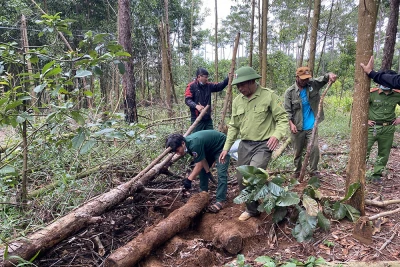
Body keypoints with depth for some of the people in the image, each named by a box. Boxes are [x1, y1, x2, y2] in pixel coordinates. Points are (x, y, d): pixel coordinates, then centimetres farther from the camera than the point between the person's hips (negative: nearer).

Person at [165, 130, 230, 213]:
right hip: (210, 148, 9)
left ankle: (220, 201, -16)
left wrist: (189, 180, -22)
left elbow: (199, 165, -28)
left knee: (221, 174, -18)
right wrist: (208, 171, -7)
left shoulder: (194, 144, -38)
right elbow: (202, 159, -4)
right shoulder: (187, 143, -11)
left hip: (221, 146, -9)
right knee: (203, 171, 8)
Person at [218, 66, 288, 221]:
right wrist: (226, 147, 9)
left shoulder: (269, 96, -11)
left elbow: (282, 119, -10)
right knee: (241, 179, 11)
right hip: (245, 145, 6)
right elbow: (234, 126, 12)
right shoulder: (237, 101, 5)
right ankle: (252, 208, 31)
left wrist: (277, 135, -29)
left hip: (263, 145, -6)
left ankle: (252, 208, 9)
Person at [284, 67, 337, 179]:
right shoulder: (290, 92, -7)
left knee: (315, 148, -4)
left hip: (311, 126, 1)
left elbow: (324, 78, -8)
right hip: (298, 128, -1)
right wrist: (291, 123, -21)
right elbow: (287, 110, -8)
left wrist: (330, 75, -32)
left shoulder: (313, 84, 0)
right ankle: (297, 171, 28)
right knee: (298, 151, 11)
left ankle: (313, 171, 14)